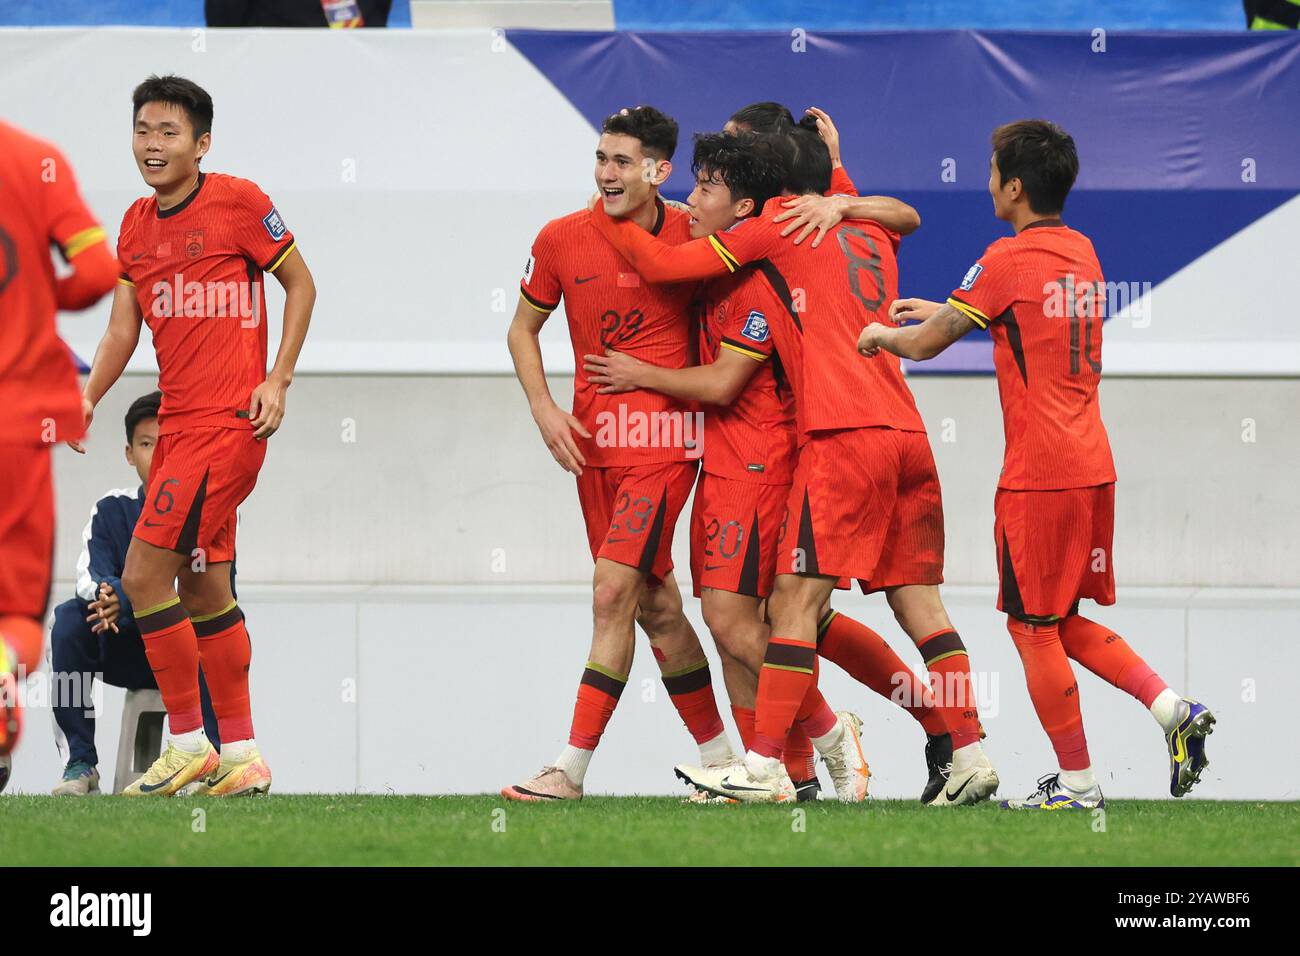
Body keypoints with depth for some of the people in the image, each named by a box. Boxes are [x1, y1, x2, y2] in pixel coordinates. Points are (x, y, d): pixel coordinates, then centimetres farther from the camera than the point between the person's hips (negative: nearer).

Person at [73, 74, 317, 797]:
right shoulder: (137, 225, 12)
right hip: (178, 424, 8)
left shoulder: (238, 202, -8)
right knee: (204, 586, 10)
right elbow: (122, 332, 12)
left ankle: (190, 745, -2)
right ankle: (243, 756, 18)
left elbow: (301, 283, -1)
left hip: (228, 423, -8)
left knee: (144, 573, -12)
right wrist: (88, 399, -3)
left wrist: (278, 381, -7)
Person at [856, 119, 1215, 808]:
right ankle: (1175, 711, 1)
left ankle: (1077, 785, 5)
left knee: (1032, 627, 2)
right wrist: (943, 311, 32)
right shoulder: (1083, 253, 12)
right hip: (1092, 465, 8)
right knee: (1064, 623, 17)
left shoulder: (1007, 260, -12)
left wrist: (880, 336, 15)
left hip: (1038, 474, -8)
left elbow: (923, 345, -6)